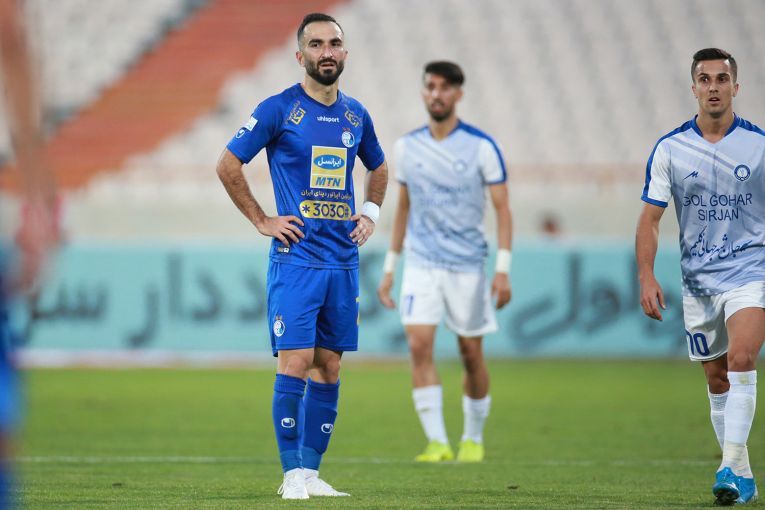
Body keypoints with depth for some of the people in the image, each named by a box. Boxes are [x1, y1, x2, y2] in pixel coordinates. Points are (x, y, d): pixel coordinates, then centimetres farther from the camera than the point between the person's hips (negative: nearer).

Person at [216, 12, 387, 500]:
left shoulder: (355, 114, 11)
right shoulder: (279, 109, -5)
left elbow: (379, 167, 29)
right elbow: (228, 165, -2)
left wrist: (371, 212, 13)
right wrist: (262, 221, -5)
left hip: (343, 259, 5)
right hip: (296, 257, -5)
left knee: (328, 367, 6)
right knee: (295, 362, -11)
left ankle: (311, 471, 12)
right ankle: (293, 474, -6)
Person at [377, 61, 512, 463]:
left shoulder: (481, 146, -5)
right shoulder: (407, 147, 6)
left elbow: (502, 209, -4)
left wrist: (503, 269, -12)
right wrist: (389, 267, 14)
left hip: (467, 265, -2)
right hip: (421, 263, 2)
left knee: (471, 354, 5)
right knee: (419, 345, -15)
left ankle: (473, 439, 24)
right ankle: (437, 442, -15)